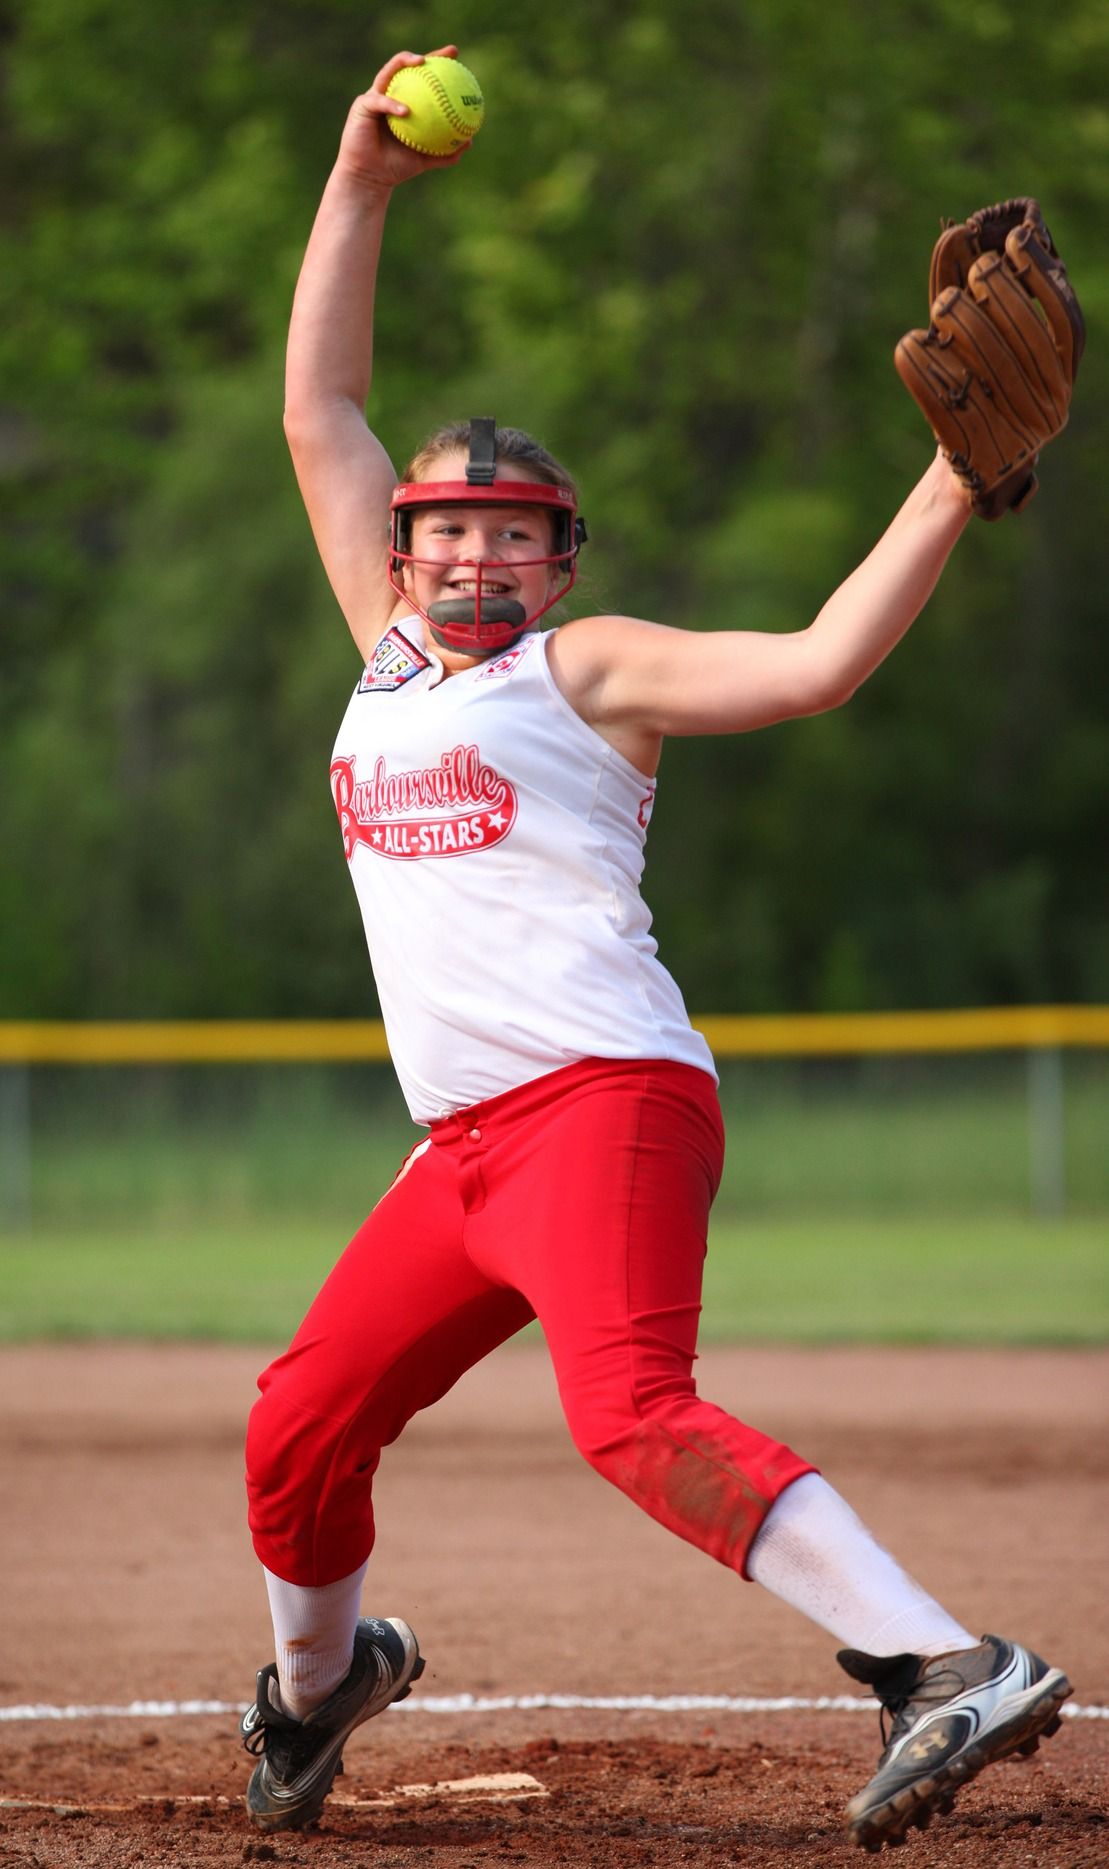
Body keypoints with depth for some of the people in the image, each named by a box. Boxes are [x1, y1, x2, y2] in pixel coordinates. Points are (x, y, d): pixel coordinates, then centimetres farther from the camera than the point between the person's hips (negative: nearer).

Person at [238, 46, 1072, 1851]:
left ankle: (950, 1666, -36)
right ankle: (322, 1672, 40)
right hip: (465, 1146, 7)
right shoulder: (394, 652, 20)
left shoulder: (582, 670, 3)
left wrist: (950, 491, -18)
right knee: (302, 1426, 11)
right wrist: (360, 183, 18)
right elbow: (320, 412, 23)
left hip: (607, 1096, -7)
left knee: (634, 1413, -27)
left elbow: (818, 665, -9)